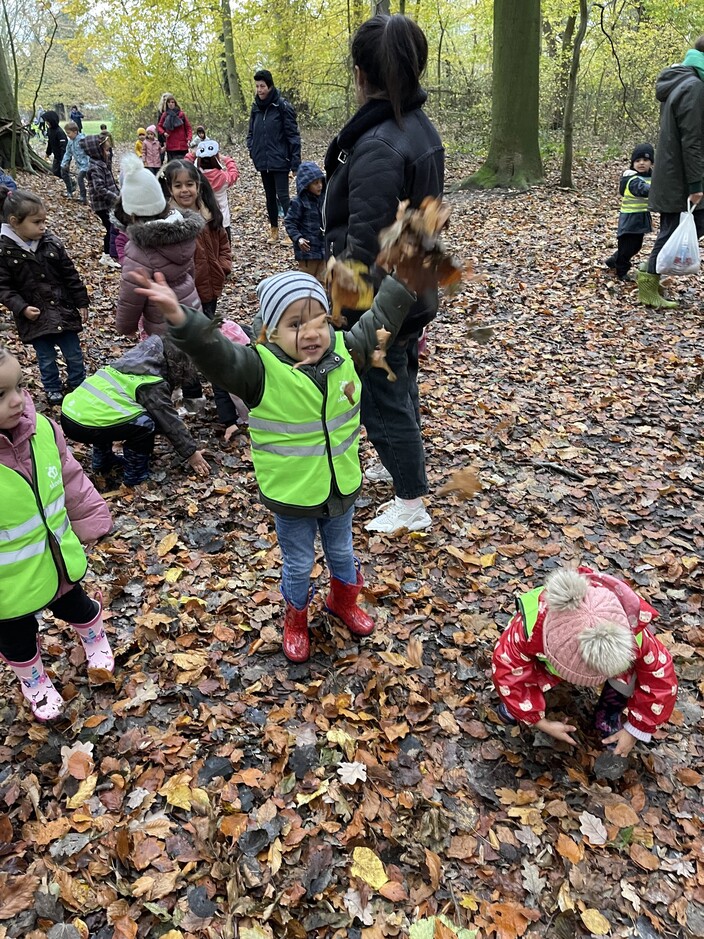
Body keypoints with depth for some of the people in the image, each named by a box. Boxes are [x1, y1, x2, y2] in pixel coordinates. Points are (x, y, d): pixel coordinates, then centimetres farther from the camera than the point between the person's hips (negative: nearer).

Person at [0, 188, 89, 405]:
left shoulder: (52, 243, -4)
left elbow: (70, 275, 3)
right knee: (46, 359, 13)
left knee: (74, 355, 13)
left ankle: (80, 386, 34)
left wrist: (82, 303, 3)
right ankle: (53, 389, 35)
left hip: (64, 311, 2)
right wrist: (21, 307, -21)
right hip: (35, 317, -2)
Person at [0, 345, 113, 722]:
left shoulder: (42, 430, -18)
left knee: (76, 606, 31)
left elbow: (71, 480, 0)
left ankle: (95, 639, 64)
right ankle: (33, 681, 57)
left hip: (59, 559, 4)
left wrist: (90, 521, 6)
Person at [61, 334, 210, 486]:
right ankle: (135, 476, 6)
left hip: (69, 413, 9)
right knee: (145, 424, -5)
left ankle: (103, 461, 33)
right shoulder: (152, 384, -4)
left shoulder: (131, 364, 22)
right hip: (84, 425, -9)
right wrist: (191, 453, 5)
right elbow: (170, 421, -3)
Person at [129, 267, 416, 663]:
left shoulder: (346, 351, -11)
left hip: (343, 487, 4)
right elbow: (216, 353, -39)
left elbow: (382, 318, 1)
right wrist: (180, 319, -56)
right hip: (292, 497, -4)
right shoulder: (261, 369, -24)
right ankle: (296, 619, 48)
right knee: (299, 564, 19)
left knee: (342, 552, 28)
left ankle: (344, 600, 58)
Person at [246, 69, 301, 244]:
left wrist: (295, 163, -15)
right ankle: (274, 231, 22)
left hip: (279, 161, -6)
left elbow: (293, 135, -10)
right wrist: (253, 152, 0)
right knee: (270, 196, 12)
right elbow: (251, 132, 16)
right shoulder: (256, 107, 7)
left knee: (282, 195, -9)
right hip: (263, 162, 6)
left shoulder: (283, 106, -9)